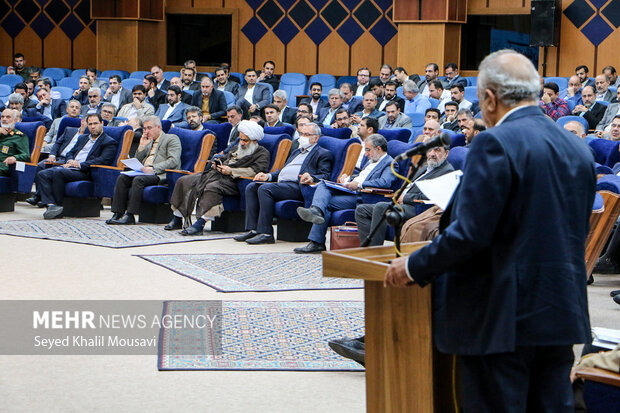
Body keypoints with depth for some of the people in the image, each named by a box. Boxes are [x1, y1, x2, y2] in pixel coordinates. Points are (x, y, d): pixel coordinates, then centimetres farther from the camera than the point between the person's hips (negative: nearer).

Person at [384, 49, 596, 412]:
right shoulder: (579, 149, 9)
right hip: (563, 315, 7)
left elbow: (469, 233, -19)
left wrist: (414, 267, -6)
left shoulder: (496, 144, -14)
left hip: (504, 316, -7)